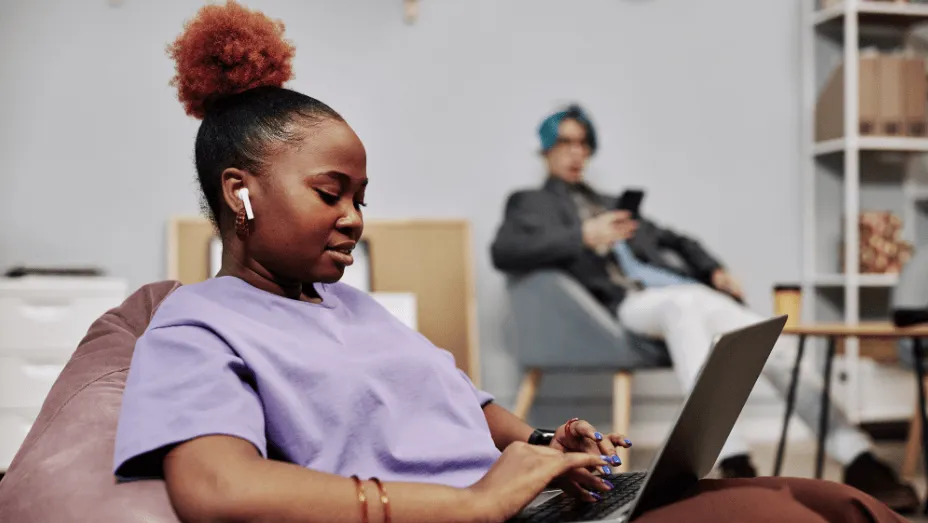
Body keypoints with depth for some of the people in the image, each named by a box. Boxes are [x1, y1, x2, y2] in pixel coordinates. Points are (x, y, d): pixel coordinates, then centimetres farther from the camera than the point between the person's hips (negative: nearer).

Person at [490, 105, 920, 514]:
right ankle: (734, 466, -49)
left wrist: (714, 269, 15)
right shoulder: (530, 204, 17)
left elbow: (674, 239, 36)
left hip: (684, 291, 6)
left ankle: (859, 462, -24)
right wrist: (582, 237, -12)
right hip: (627, 302, -6)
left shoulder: (610, 204, 33)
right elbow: (503, 252, -3)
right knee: (684, 304, -41)